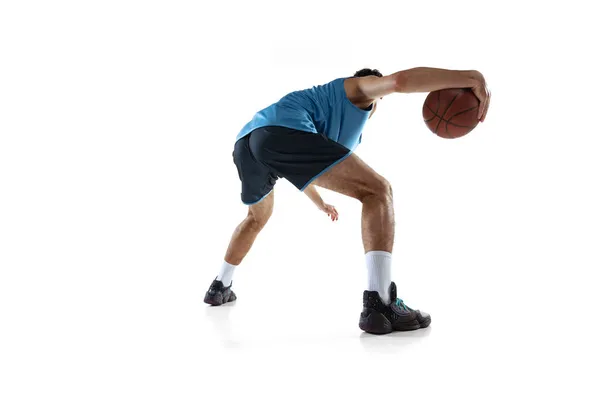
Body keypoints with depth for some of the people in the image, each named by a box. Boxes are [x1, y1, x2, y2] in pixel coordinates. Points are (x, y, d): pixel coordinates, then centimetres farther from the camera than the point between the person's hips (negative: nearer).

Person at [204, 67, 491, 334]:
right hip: (282, 132, -9)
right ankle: (379, 303, -19)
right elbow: (400, 79, -2)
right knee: (377, 191, -6)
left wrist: (321, 204, 72)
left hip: (245, 141, 9)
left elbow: (303, 172, 55)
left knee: (257, 218, 37)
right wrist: (468, 77, -6)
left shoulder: (333, 124, 43)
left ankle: (219, 287, 46)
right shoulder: (361, 87, 23)